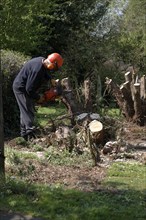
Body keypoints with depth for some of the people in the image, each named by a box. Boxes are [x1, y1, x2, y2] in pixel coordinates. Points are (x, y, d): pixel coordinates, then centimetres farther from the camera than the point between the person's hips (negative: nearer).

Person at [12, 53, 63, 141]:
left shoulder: (42, 60, -5)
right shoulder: (37, 69, -33)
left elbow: (46, 72, 18)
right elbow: (29, 89, -29)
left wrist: (51, 79, 0)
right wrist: (38, 98, -15)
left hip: (26, 88, 10)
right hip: (21, 89, -10)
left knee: (26, 111, 17)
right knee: (28, 112, -10)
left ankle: (24, 133, 26)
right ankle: (30, 136, -10)